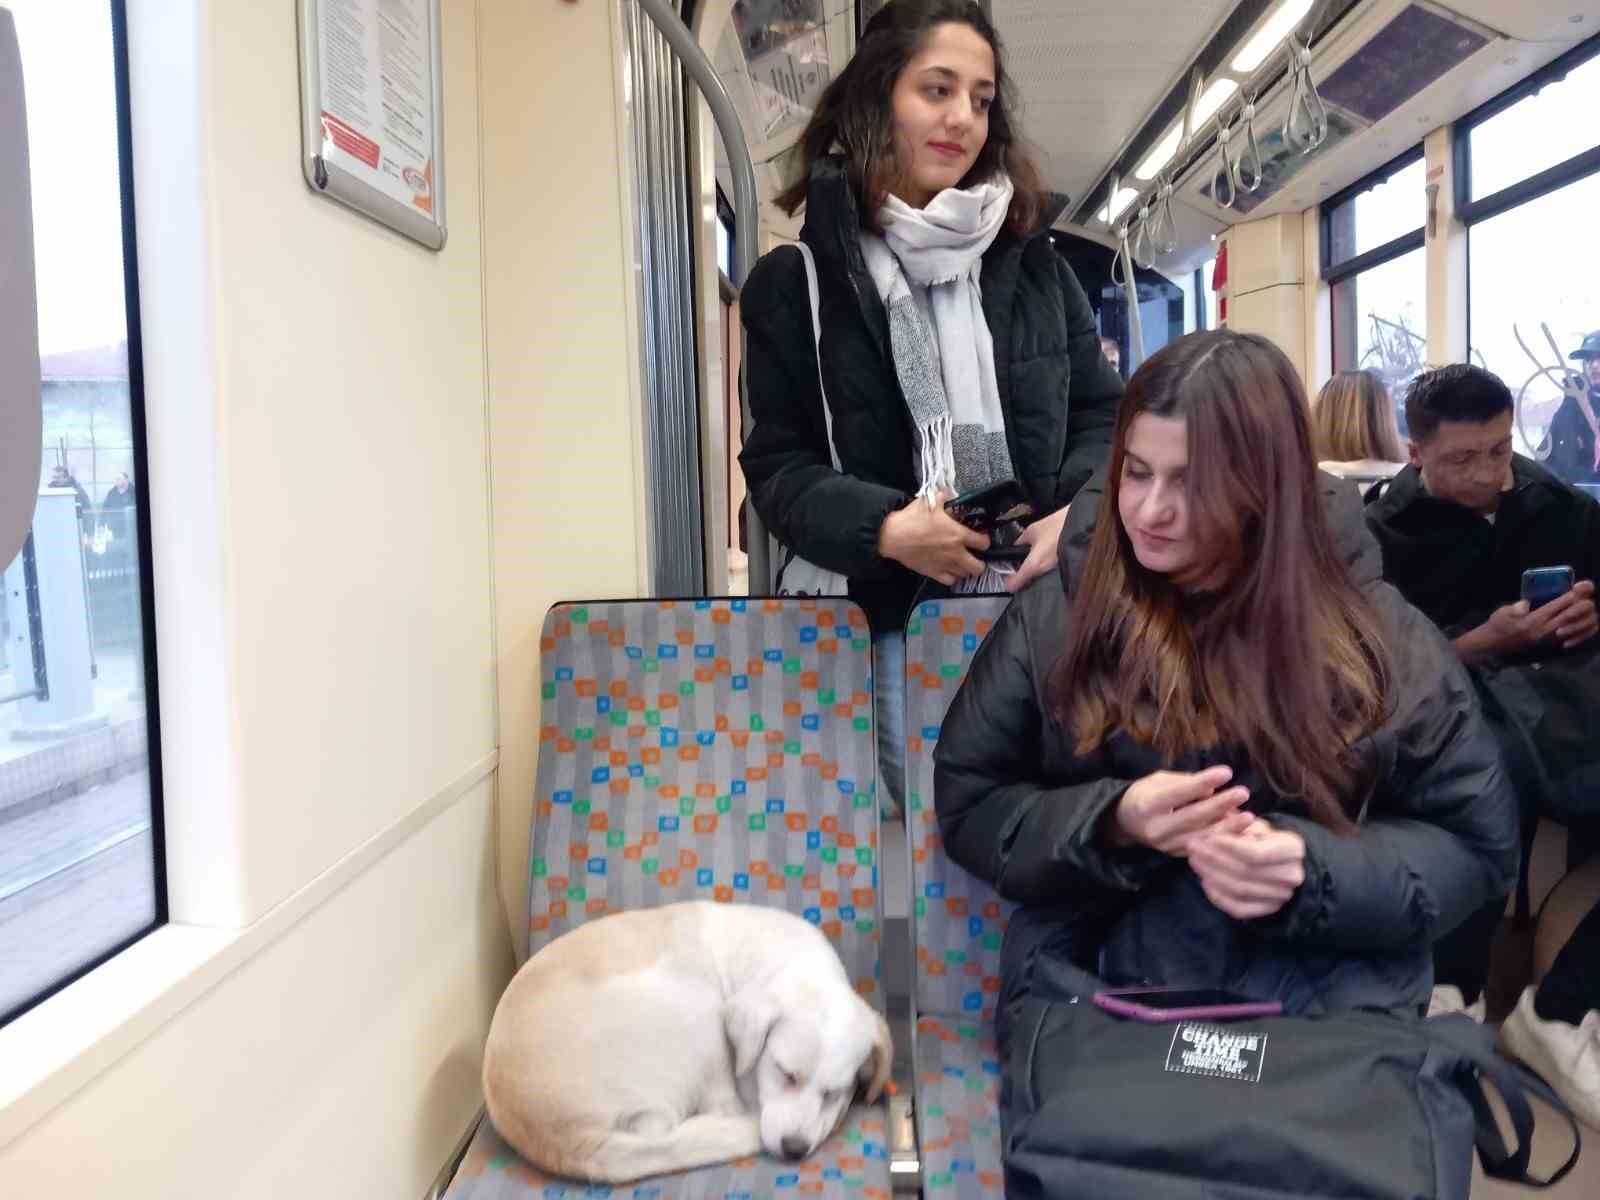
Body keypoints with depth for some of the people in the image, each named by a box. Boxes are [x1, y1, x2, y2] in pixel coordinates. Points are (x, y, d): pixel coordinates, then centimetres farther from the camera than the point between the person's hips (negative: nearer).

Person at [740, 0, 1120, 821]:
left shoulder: (1033, 264, 10)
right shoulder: (795, 282, 1)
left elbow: (1101, 412, 10)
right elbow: (778, 466, -1)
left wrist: (1081, 515, -11)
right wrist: (881, 528, -19)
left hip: (1048, 605, 3)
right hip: (900, 618, -2)